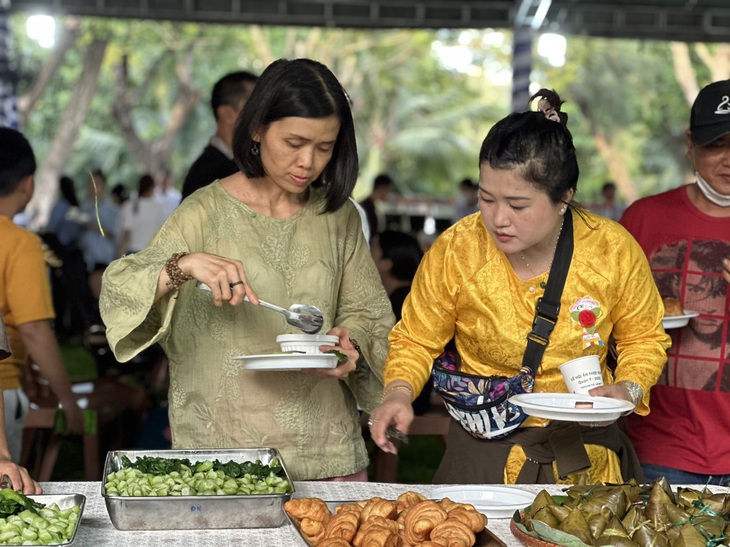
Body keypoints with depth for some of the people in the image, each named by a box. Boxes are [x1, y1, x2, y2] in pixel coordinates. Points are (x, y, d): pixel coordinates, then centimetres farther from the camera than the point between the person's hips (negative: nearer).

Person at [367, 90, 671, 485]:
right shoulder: (454, 251, -12)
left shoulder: (614, 250, -9)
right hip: (483, 457, 0)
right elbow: (416, 340, 3)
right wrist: (399, 391, -16)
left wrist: (629, 389, -10)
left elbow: (644, 338, 8)